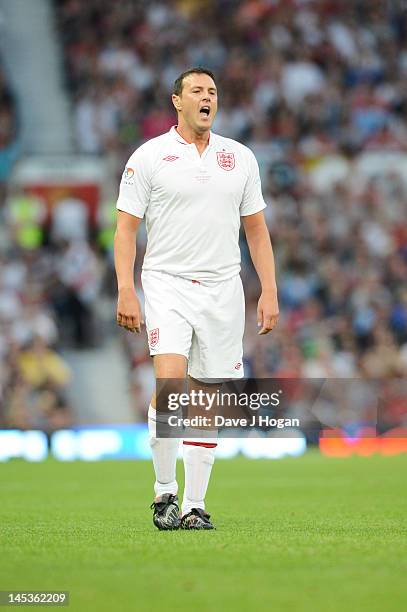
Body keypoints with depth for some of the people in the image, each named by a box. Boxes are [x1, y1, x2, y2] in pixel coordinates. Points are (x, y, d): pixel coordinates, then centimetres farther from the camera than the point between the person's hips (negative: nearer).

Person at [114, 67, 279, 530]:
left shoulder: (240, 158, 10)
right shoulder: (149, 156, 1)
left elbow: (257, 230, 14)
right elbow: (126, 228, -1)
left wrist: (269, 292, 6)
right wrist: (126, 292, -11)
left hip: (222, 290, 3)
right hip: (167, 284, -3)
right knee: (170, 383, -20)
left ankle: (194, 506, 10)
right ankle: (164, 490, -5)